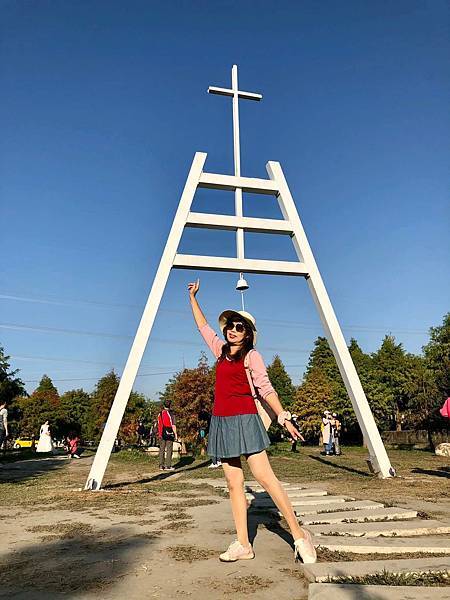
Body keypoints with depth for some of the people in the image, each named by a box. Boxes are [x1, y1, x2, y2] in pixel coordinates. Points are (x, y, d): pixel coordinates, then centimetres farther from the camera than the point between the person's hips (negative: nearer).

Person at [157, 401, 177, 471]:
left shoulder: (160, 414, 7)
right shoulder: (171, 414, -10)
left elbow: (159, 425, 13)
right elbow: (173, 425, -11)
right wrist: (175, 434, -4)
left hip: (162, 435, 5)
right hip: (169, 434, -5)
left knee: (161, 450, 10)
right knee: (169, 450, 0)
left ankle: (161, 466, 13)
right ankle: (168, 466, 1)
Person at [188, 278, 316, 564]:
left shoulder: (252, 355, -2)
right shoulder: (221, 350, 15)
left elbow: (266, 389, -6)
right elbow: (203, 325, 26)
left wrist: (283, 417, -17)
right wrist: (193, 297, 32)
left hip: (244, 420, -6)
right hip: (221, 421, 6)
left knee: (264, 476, -8)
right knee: (234, 483, 6)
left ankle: (300, 535, 2)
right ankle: (243, 545, 12)